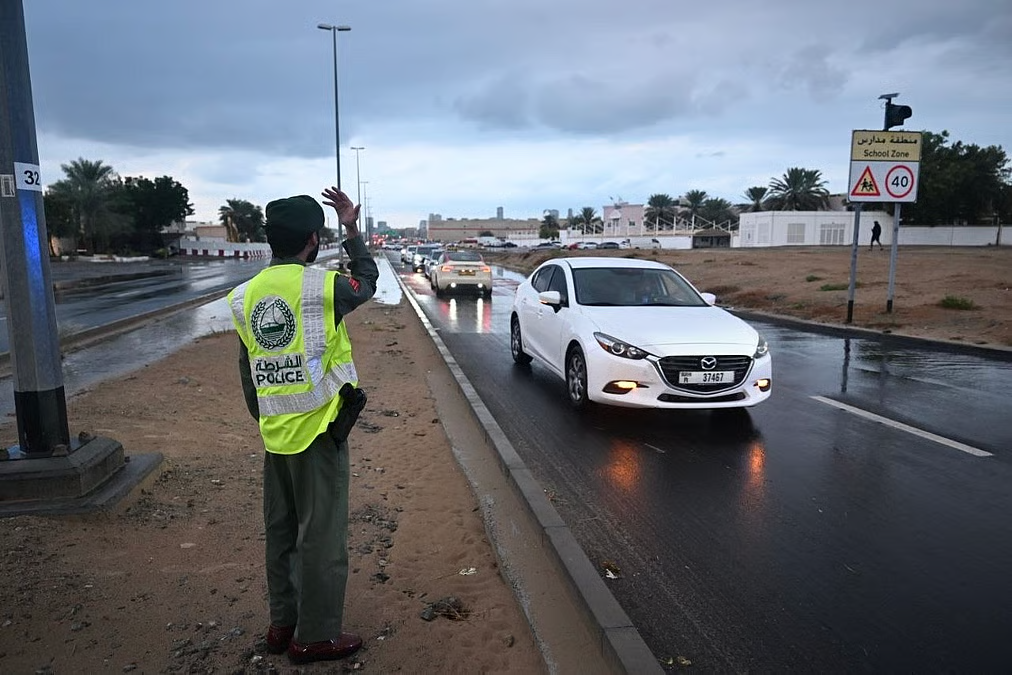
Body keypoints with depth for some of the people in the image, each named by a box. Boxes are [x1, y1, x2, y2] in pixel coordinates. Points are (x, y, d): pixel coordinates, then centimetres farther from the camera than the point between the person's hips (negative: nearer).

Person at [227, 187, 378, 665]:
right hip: (318, 430, -6)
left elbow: (247, 370, 11)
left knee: (281, 532, 18)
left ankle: (282, 624, 32)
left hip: (274, 433, 7)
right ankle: (315, 637, 17)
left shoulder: (246, 296, 4)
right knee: (321, 535, 6)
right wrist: (352, 230, 13)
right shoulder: (321, 285, -15)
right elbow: (367, 281, 7)